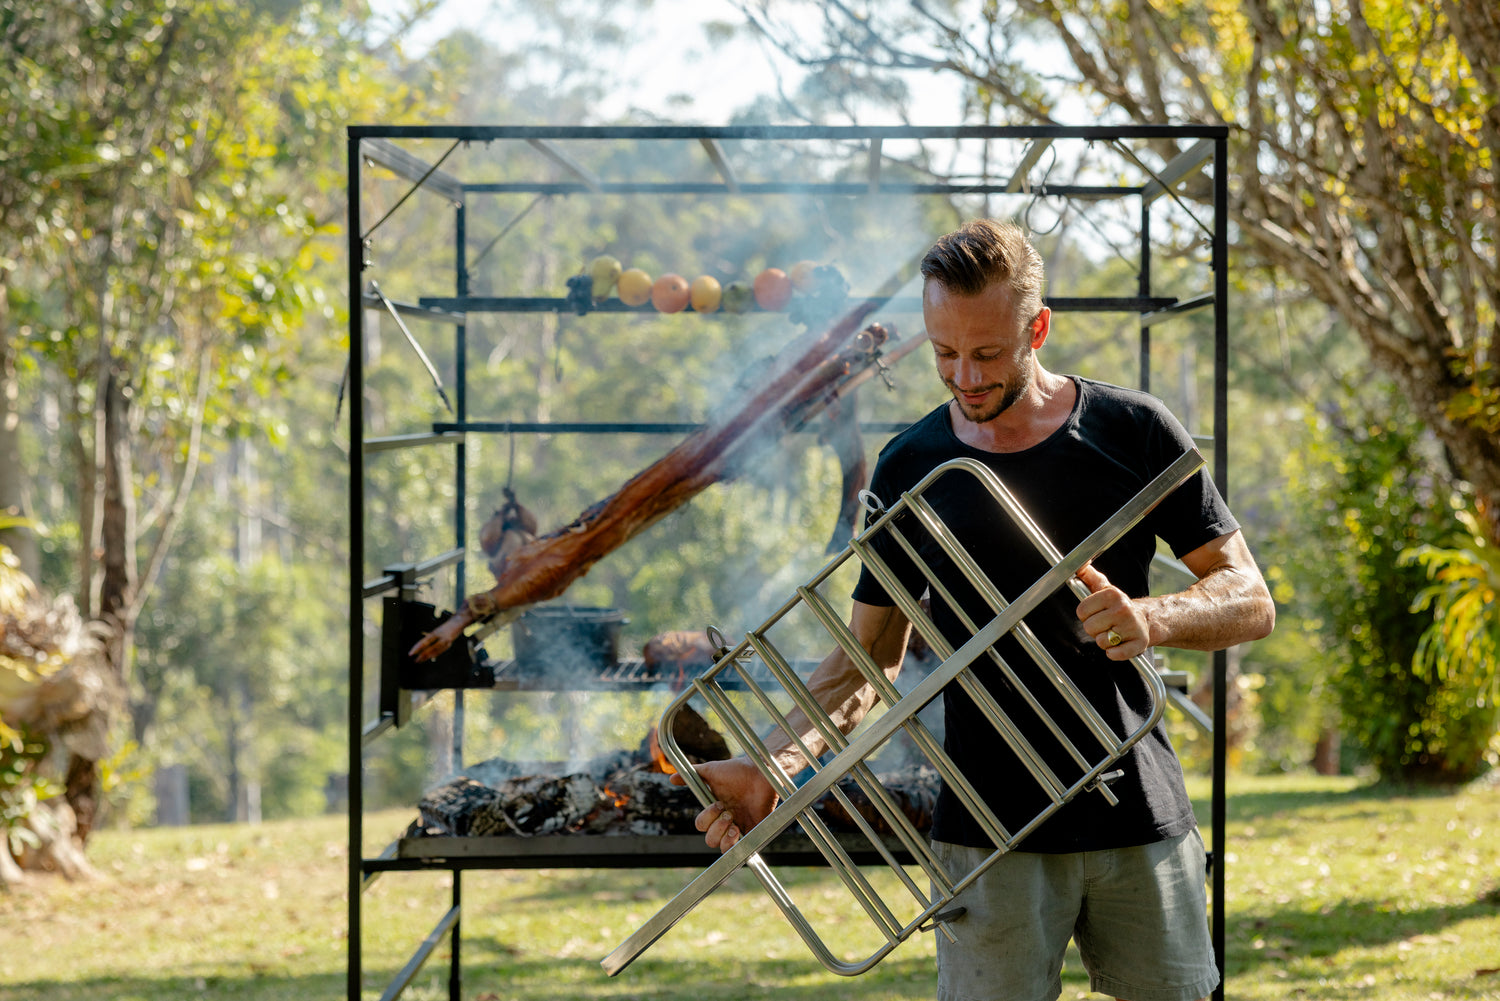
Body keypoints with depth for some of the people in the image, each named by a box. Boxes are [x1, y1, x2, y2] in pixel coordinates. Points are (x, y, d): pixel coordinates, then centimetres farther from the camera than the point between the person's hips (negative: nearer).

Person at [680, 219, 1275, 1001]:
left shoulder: (1134, 432, 0)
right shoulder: (911, 468, 3)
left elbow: (1252, 601, 1)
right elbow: (870, 657, 6)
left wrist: (1151, 620, -20)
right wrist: (776, 764, -11)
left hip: (1140, 820, 0)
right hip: (990, 833, 0)